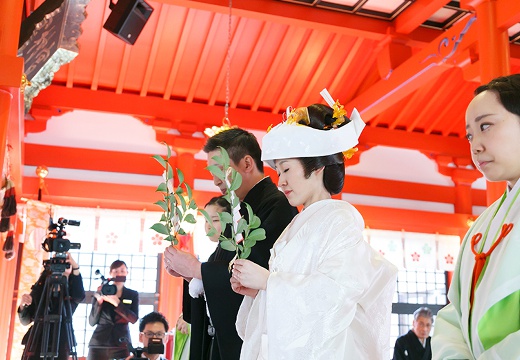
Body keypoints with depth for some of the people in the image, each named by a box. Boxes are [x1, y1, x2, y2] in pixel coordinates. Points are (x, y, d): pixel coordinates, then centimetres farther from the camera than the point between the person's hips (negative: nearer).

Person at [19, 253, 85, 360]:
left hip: (60, 344, -2)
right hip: (36, 342, 2)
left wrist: (76, 269, -28)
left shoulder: (71, 292, 5)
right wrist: (23, 305, -11)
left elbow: (80, 296, -20)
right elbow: (25, 321, 10)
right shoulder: (39, 288, 10)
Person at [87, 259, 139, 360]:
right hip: (98, 344, 1)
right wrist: (99, 301, -11)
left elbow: (134, 319, -7)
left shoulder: (133, 294, 7)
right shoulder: (100, 293, 6)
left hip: (121, 345, 0)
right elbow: (92, 322, 2)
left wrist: (117, 303, -16)